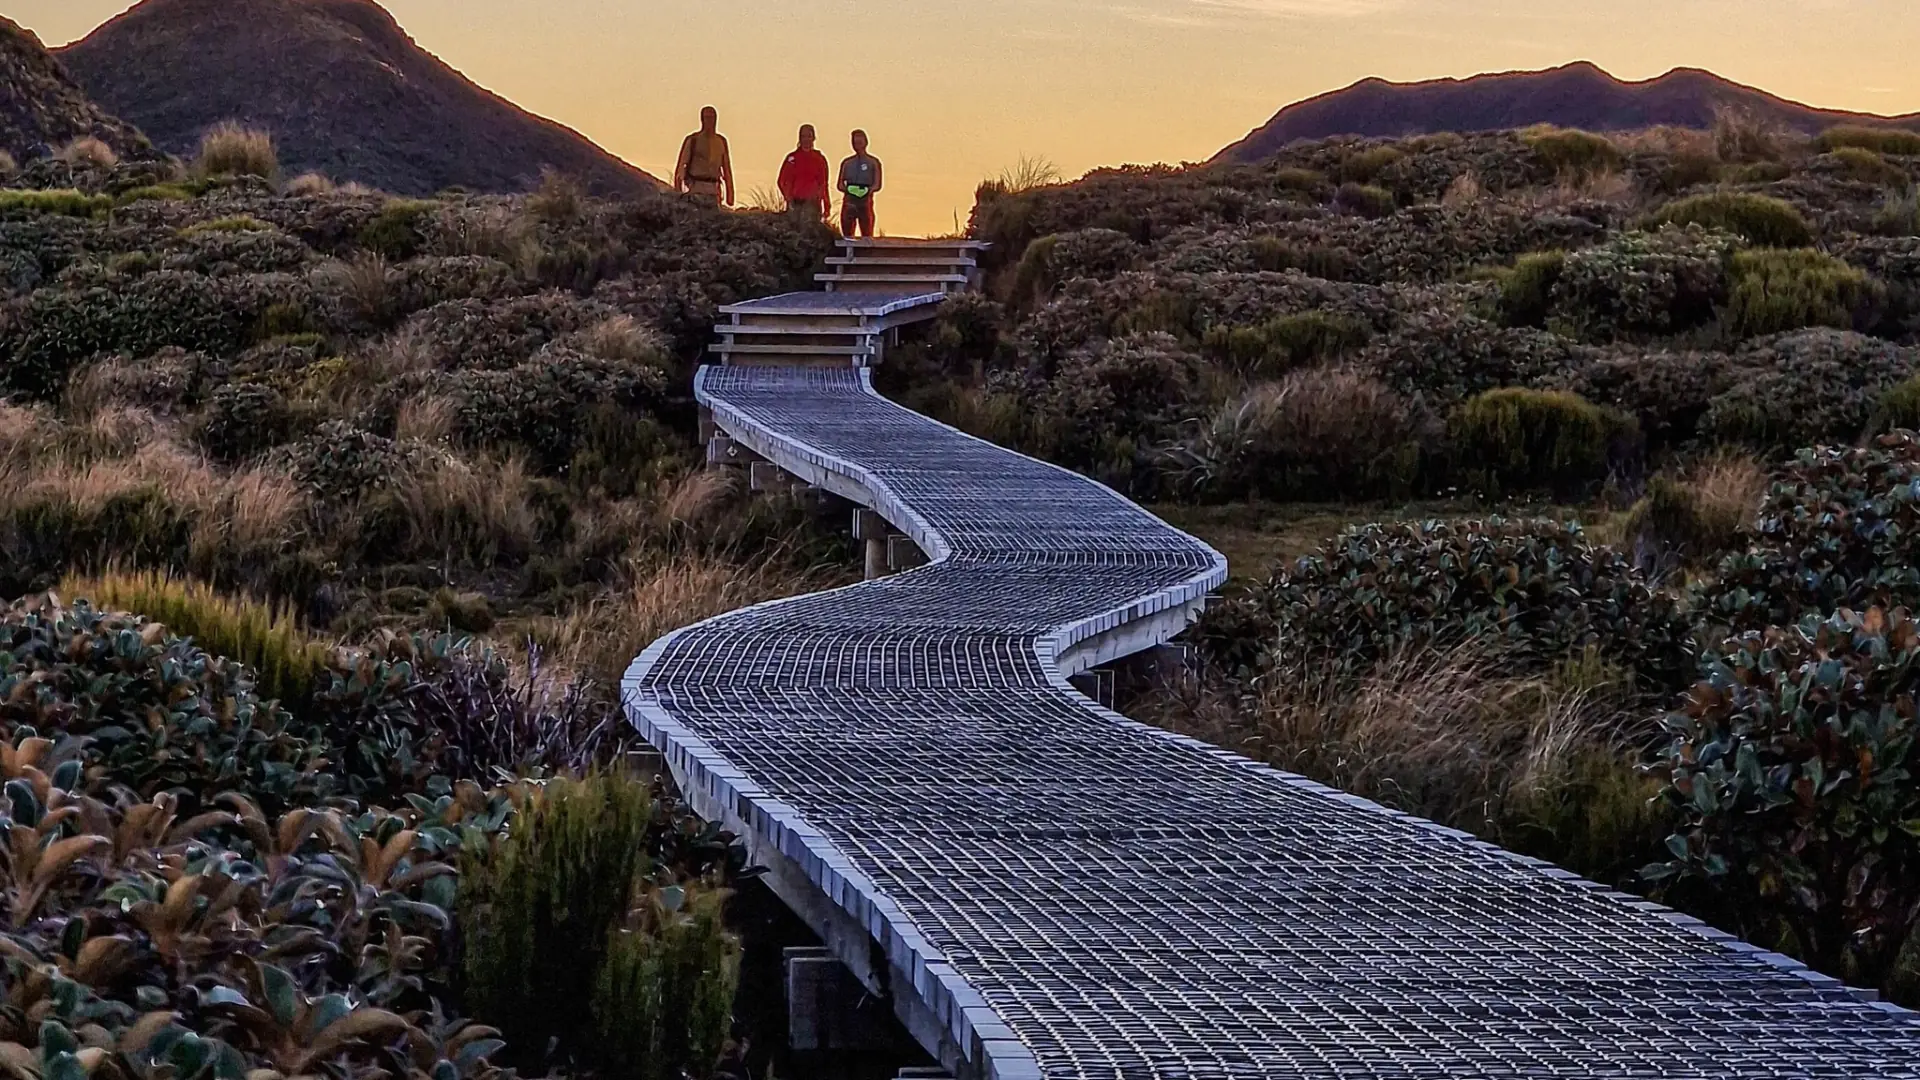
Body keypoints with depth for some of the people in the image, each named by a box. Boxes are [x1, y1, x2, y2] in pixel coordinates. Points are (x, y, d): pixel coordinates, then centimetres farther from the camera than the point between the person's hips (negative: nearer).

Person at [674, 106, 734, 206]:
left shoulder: (721, 141, 10)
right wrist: (677, 192, -13)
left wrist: (730, 194, 7)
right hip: (696, 188, -4)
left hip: (713, 190, 4)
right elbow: (681, 165, -6)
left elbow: (727, 168, 11)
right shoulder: (692, 140, -3)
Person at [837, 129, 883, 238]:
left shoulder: (873, 162, 10)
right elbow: (840, 184, 12)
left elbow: (877, 185, 3)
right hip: (849, 201, 2)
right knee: (847, 235, -1)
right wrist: (847, 190, -11)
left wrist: (868, 190, -18)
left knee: (867, 236, -8)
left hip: (865, 201, -2)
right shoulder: (847, 163, 17)